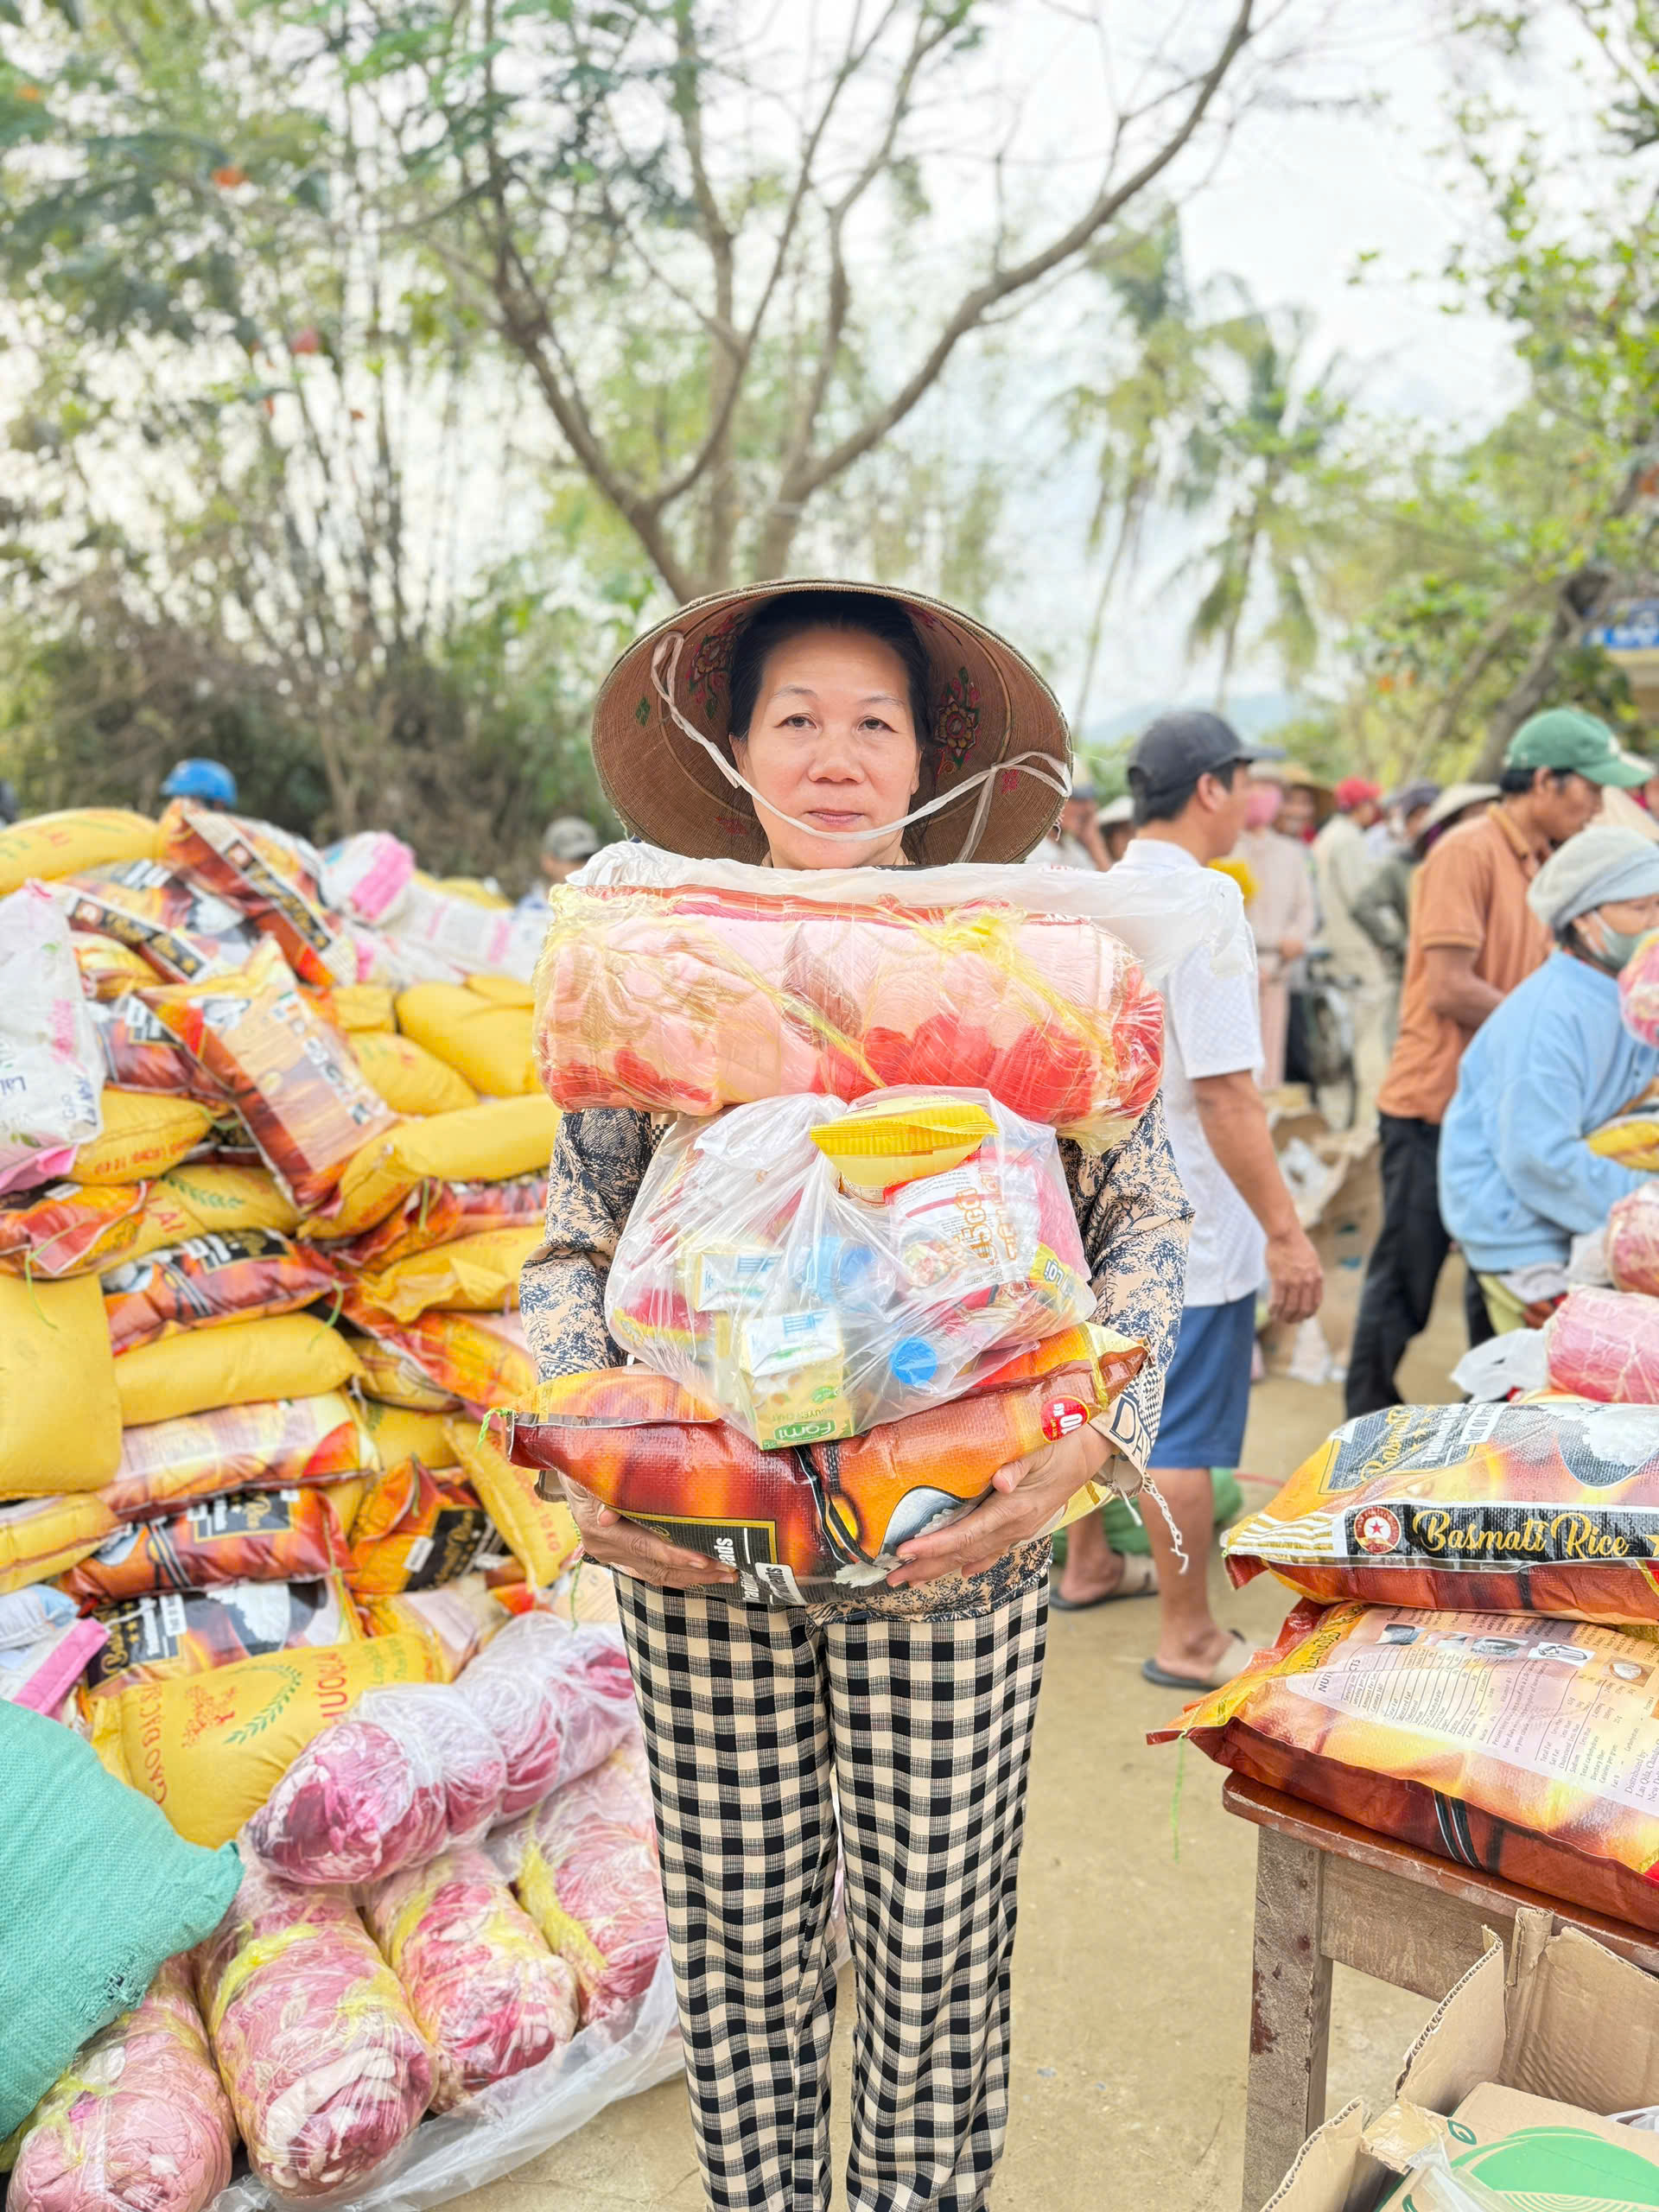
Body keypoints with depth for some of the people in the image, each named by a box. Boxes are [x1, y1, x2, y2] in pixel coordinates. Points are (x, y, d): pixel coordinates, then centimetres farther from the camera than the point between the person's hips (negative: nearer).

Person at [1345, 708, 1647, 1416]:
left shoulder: (1541, 865, 10)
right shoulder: (1468, 852, -14)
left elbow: (1531, 982, 15)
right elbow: (1450, 988, -21)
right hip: (1436, 1105, -8)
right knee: (1406, 1277, 2)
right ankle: (1369, 1411, 16)